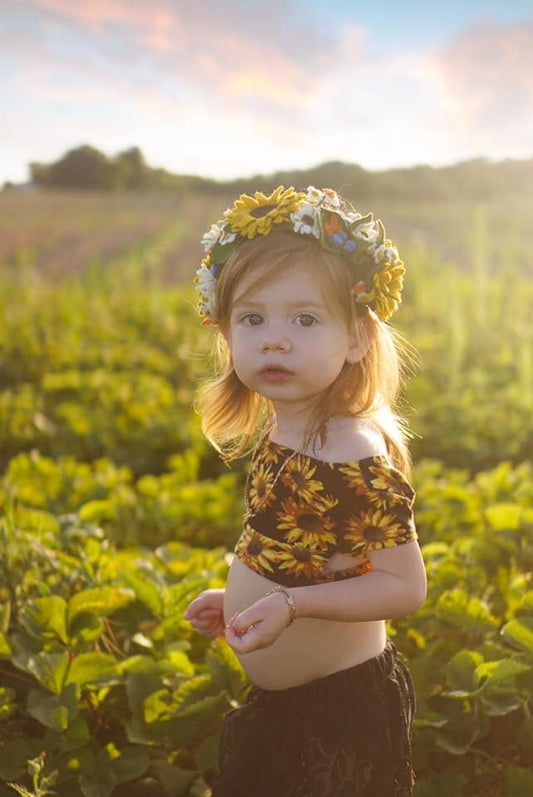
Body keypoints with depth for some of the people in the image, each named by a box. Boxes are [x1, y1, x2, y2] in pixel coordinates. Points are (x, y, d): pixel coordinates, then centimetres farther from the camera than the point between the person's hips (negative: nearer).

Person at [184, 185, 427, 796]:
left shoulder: (355, 458, -26)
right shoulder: (284, 434, 0)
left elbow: (405, 586, -24)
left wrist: (292, 604, -32)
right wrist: (241, 600, 10)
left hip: (340, 716, -8)